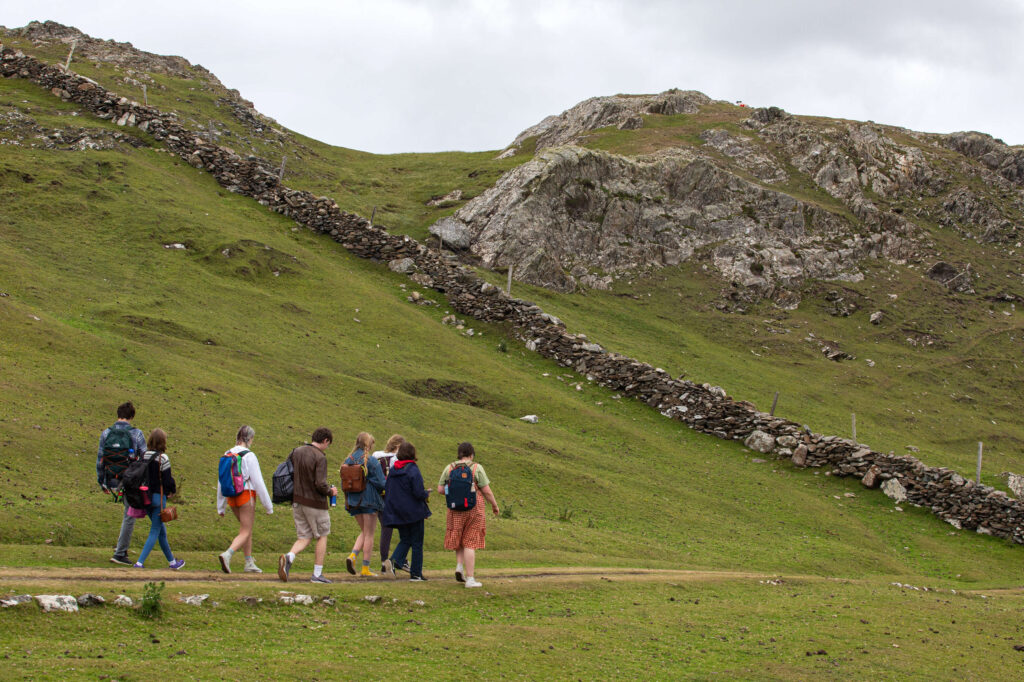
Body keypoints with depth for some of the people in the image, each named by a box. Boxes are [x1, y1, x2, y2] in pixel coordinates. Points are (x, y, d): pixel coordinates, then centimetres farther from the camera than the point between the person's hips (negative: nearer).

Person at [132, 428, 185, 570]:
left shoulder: (143, 456, 2)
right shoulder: (162, 458, -14)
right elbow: (167, 480, -13)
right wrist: (173, 490, 8)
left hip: (146, 496, 7)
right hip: (158, 497, -7)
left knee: (161, 530, 19)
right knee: (155, 532, 0)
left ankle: (172, 561, 31)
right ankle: (139, 562, -10)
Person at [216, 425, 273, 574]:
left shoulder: (227, 455, 4)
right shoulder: (249, 456, -13)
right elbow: (258, 482, -13)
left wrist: (220, 506, 16)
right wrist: (268, 505, -6)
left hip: (231, 497, 6)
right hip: (246, 495, -6)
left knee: (247, 529, 21)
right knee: (245, 533, -1)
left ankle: (249, 563, 23)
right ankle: (227, 554, -25)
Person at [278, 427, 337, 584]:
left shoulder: (296, 452, 5)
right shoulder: (320, 458, -16)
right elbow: (320, 484, -22)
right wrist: (330, 491, -3)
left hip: (297, 502, 6)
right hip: (315, 503, -6)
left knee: (304, 537, 11)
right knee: (322, 536, 11)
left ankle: (288, 557, -18)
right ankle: (317, 574, 12)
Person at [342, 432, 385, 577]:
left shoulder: (348, 460, 4)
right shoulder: (372, 461, -12)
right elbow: (381, 483, -11)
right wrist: (381, 491, 11)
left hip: (353, 501, 5)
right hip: (369, 500, -5)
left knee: (364, 532, 19)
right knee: (369, 534, 3)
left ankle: (353, 555, -5)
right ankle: (366, 568, 4)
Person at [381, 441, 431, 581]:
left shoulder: (393, 470, 4)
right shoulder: (413, 470, -15)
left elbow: (386, 490, 8)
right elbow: (419, 493, -20)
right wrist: (427, 494, 2)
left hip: (398, 513, 5)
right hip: (414, 512, -5)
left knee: (405, 540, 15)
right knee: (417, 543, 6)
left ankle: (394, 561, -13)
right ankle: (416, 574, 8)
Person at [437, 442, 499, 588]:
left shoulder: (449, 468, 1)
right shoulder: (476, 468, -7)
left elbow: (440, 489, 2)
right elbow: (486, 491, -8)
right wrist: (494, 505, 6)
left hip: (455, 509, 3)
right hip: (474, 509, -3)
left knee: (459, 539, 23)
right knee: (470, 543, 1)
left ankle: (459, 566, 4)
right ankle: (470, 578, 0)